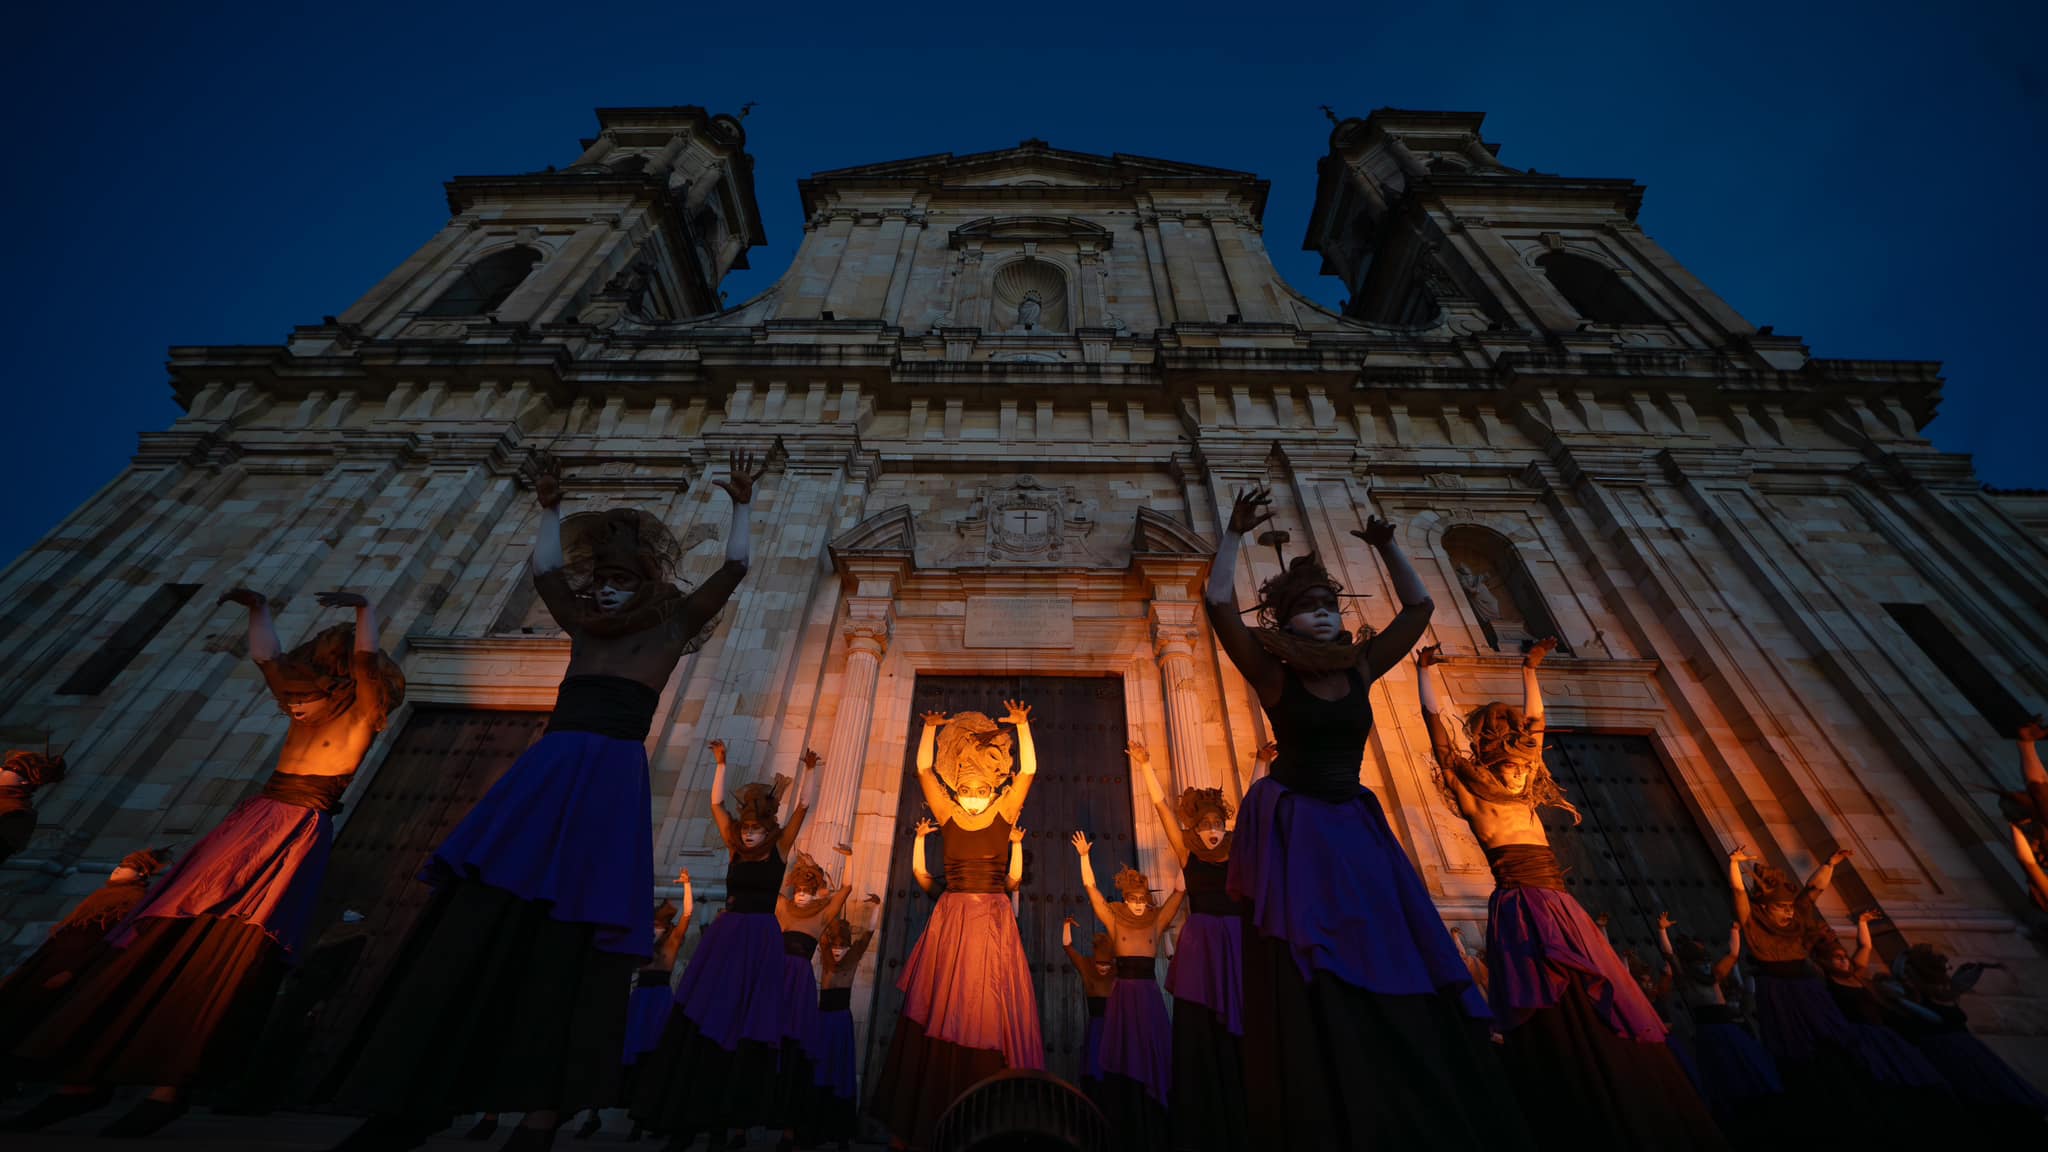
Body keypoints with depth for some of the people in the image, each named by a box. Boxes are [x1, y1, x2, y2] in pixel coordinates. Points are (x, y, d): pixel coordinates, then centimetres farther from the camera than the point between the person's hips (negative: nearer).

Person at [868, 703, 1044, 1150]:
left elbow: (1027, 770, -6)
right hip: (952, 921, 0)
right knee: (940, 1020, 7)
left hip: (995, 924, 0)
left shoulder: (1005, 814, 1)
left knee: (993, 1020, 4)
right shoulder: (947, 815, 0)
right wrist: (932, 728, 4)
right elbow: (924, 770, -4)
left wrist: (1021, 727, -4)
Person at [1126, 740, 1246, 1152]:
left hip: (1238, 941, 1)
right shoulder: (1187, 852, 2)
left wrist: (1262, 764, -1)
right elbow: (1162, 805, -4)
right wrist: (1145, 765, -9)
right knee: (1198, 1033, 3)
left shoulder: (1237, 850, 4)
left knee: (1241, 1032, 5)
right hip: (1200, 943, -1)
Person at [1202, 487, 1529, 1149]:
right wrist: (1236, 535, -17)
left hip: (1355, 826, 5)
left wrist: (1386, 545, 7)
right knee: (1310, 979, -3)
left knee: (1395, 967, 7)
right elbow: (1217, 604, -19)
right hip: (1292, 828, -5)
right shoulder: (1274, 677, -8)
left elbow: (1419, 607, 10)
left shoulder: (1360, 671, 5)